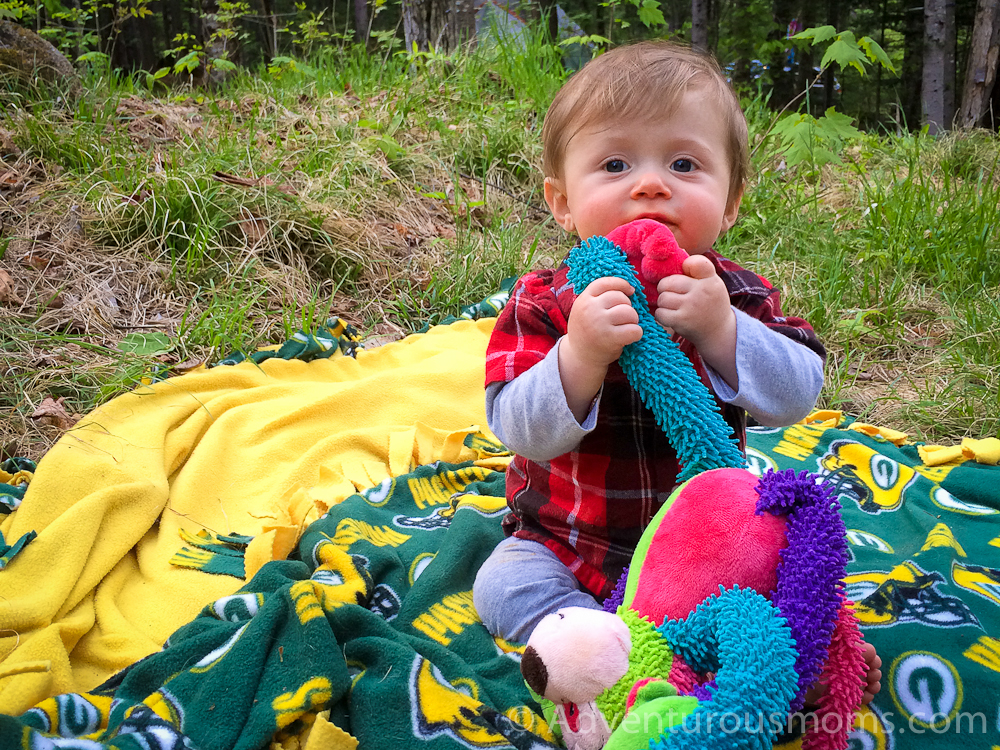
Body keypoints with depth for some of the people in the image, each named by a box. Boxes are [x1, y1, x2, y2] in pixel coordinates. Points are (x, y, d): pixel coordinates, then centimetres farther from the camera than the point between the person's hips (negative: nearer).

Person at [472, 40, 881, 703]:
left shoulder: (736, 296, -8)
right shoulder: (543, 303, -14)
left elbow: (796, 397, -19)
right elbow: (524, 432, -23)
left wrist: (719, 330, -35)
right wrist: (581, 354, -42)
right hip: (568, 545, 0)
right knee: (504, 585, -20)